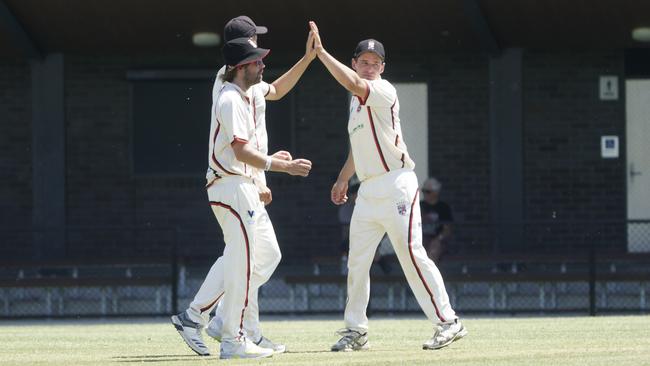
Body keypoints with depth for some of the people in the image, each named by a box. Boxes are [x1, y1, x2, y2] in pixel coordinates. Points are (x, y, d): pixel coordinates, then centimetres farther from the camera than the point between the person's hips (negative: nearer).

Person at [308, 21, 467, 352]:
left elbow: (352, 83, -27)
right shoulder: (358, 100, 20)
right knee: (356, 261, 7)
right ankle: (355, 331, 13)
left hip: (396, 185, -9)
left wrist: (321, 51, -25)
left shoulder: (383, 91, -8)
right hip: (368, 190, 9)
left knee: (411, 253, -13)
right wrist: (343, 178, 26)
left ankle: (447, 322, -11)